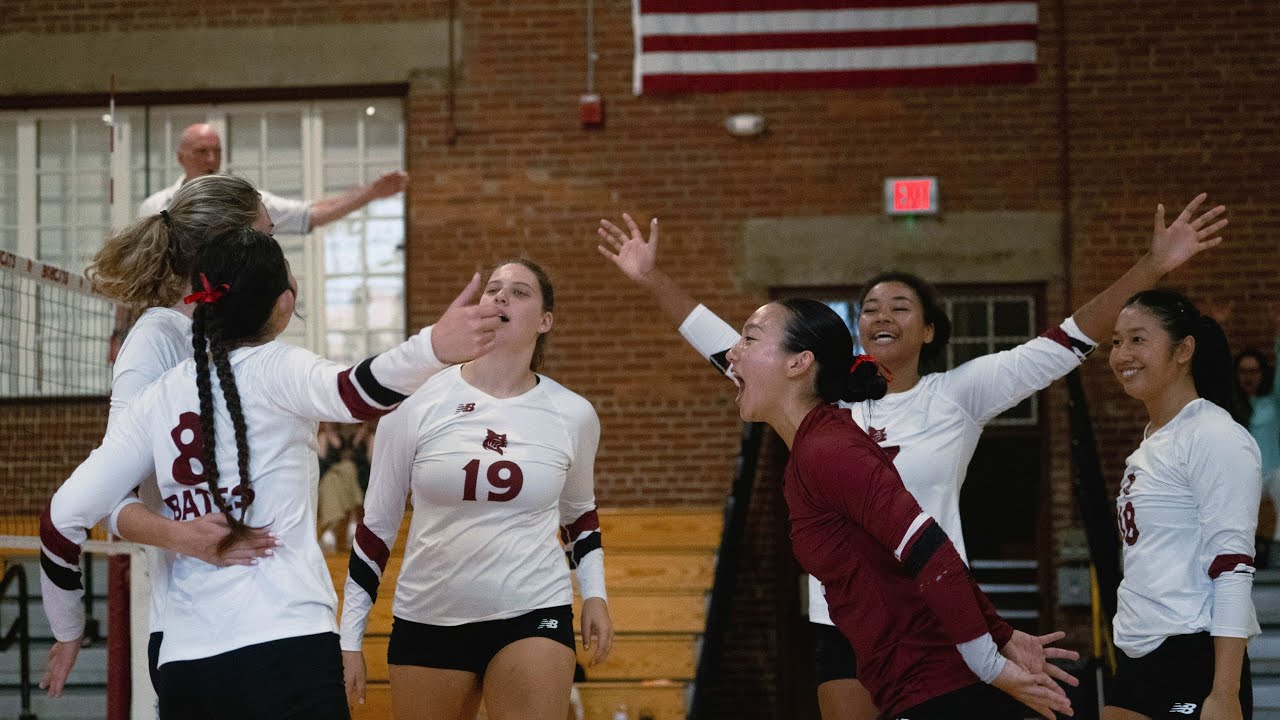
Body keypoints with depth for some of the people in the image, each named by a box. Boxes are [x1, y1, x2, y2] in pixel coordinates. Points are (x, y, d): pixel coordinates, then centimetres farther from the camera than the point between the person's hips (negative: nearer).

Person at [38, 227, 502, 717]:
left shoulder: (157, 400, 9)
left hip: (183, 663, 5)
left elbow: (61, 520, 8)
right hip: (287, 651, -5)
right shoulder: (275, 369, -2)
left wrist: (68, 631, 23)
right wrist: (434, 349, -44)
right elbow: (352, 392, -26)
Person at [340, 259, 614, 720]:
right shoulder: (418, 403, -4)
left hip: (534, 616, 0)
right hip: (427, 619, 0)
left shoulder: (573, 415, 1)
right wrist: (350, 639, 2)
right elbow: (376, 525, 3)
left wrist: (594, 594, 8)